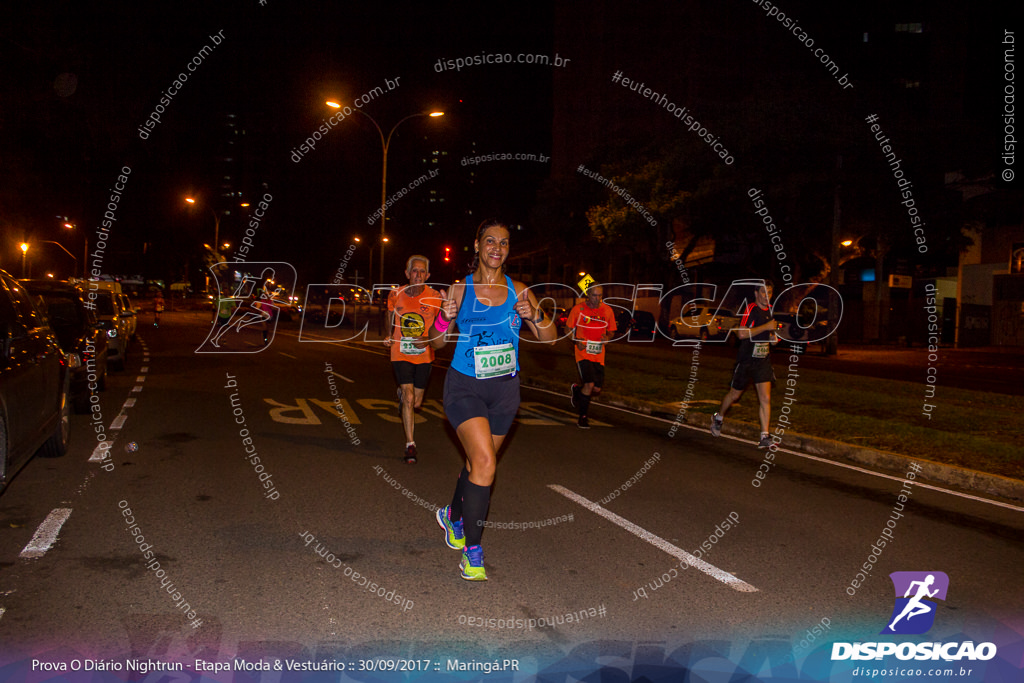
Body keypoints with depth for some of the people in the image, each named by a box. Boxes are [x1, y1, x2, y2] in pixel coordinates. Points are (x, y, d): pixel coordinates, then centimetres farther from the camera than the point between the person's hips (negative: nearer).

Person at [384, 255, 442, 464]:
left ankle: (402, 394, 48)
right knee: (409, 398, -13)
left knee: (416, 403, 10)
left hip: (424, 355, 1)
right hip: (401, 354, -1)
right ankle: (410, 445, -1)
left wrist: (429, 339, -20)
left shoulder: (435, 297, -9)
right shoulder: (395, 295, -5)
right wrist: (389, 336, 0)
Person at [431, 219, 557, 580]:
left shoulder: (518, 291, 2)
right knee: (484, 462, -19)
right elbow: (436, 343, 1)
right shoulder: (460, 290, -4)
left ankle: (453, 515, 46)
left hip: (504, 388, 4)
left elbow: (549, 339, 1)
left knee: (478, 462, 17)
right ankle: (472, 549, -6)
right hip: (464, 386, -3)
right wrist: (445, 318, -20)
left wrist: (536, 316, -19)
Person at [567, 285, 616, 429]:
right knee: (589, 384, -18)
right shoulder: (578, 309, -4)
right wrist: (577, 341, -12)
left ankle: (576, 390, 36)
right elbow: (568, 329, 5)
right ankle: (582, 417, 0)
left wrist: (607, 337, -9)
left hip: (598, 354, 4)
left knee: (597, 389, 3)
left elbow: (611, 331, 14)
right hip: (583, 352, -4)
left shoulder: (607, 310, 4)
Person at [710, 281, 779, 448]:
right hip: (746, 360, -5)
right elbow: (742, 333, -23)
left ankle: (765, 437, -4)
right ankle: (718, 418, 37)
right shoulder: (750, 309, -12)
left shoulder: (770, 310, 10)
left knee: (765, 398, -6)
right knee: (735, 394, 11)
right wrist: (766, 326, -24)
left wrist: (773, 336, 2)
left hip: (763, 360, 5)